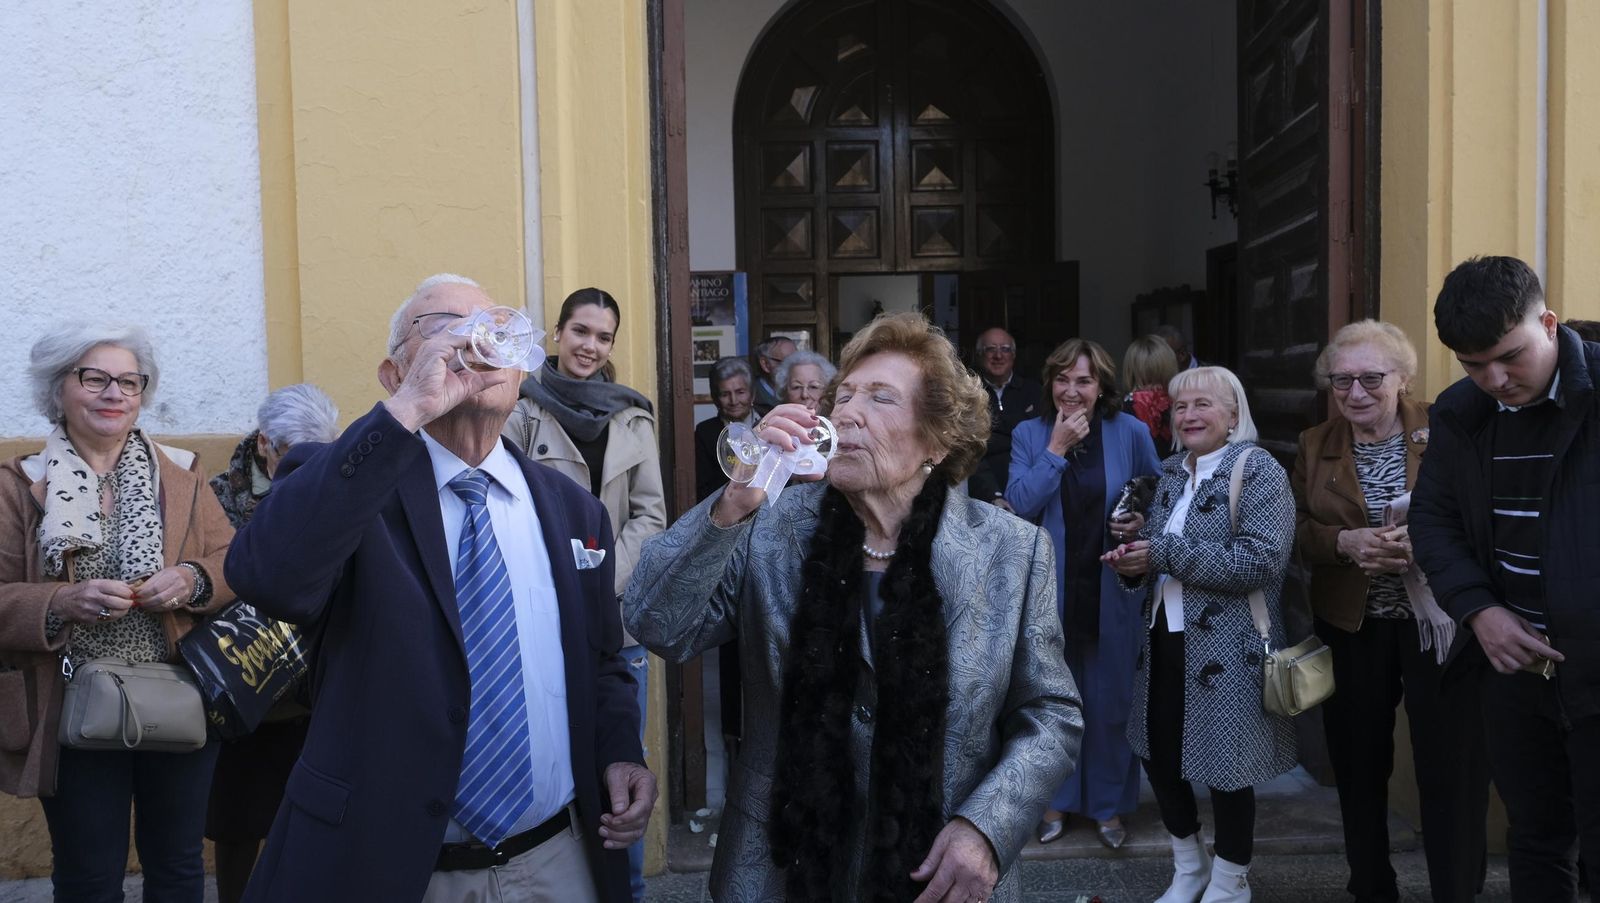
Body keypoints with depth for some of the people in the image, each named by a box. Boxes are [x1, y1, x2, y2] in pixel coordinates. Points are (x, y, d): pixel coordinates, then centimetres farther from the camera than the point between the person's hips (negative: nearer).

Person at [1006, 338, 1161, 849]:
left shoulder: (1130, 433, -2)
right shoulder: (1029, 434, -1)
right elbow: (1020, 505, -13)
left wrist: (1143, 522, -11)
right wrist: (1057, 448, -17)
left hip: (1110, 590, 0)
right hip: (1050, 589, 1)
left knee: (1110, 699, 9)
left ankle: (1109, 804, 28)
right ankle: (1056, 800, 29)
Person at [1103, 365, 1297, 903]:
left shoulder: (1259, 470, -10)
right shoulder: (1171, 473, 12)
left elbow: (1263, 558, -23)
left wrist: (1166, 553, -22)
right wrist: (1133, 560, -4)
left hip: (1228, 649, -7)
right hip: (1164, 638, 7)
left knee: (1224, 765, 5)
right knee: (1157, 753, 13)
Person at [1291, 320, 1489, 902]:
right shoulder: (1315, 445, 6)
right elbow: (1299, 532, 3)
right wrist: (1345, 542, -17)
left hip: (1437, 621, -3)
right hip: (1351, 627, 3)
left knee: (1452, 767, 1)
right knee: (1359, 764, 13)